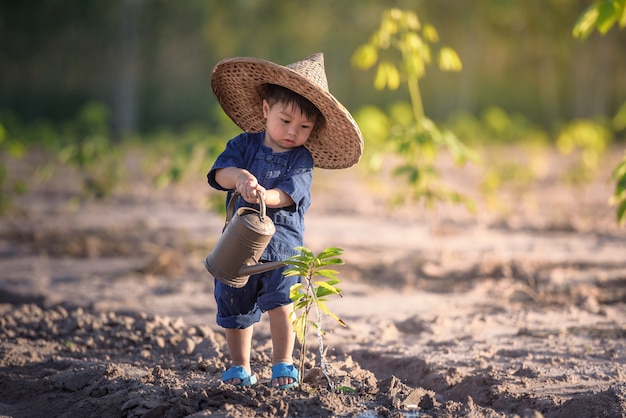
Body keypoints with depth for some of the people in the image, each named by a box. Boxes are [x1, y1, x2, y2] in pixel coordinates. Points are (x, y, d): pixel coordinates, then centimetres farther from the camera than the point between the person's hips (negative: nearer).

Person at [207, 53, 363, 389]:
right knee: (234, 310, 10)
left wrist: (266, 196, -39)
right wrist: (239, 176, -37)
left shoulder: (301, 159, -3)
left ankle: (283, 363, 0)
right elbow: (219, 172, -15)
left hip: (282, 241, -2)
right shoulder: (244, 144, 1)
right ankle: (240, 367, 29)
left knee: (280, 301, -19)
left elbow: (289, 193, -19)